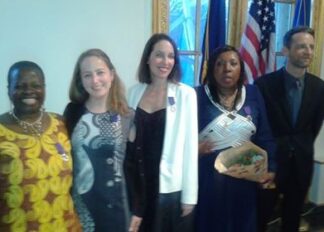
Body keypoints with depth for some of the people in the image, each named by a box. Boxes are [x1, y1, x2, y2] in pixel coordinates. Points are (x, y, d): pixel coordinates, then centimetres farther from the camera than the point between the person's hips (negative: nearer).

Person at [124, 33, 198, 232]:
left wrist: (189, 194, -8)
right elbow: (128, 140, 7)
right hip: (138, 181, 3)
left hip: (170, 185, -3)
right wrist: (130, 181, 6)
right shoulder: (135, 92, 2)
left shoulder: (185, 94, -8)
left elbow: (190, 145, -9)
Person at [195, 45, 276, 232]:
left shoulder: (253, 95, 3)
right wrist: (194, 149, -22)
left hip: (244, 178, 3)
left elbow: (265, 136, 5)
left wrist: (271, 168, -3)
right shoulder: (198, 96, -6)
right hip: (207, 177, -2)